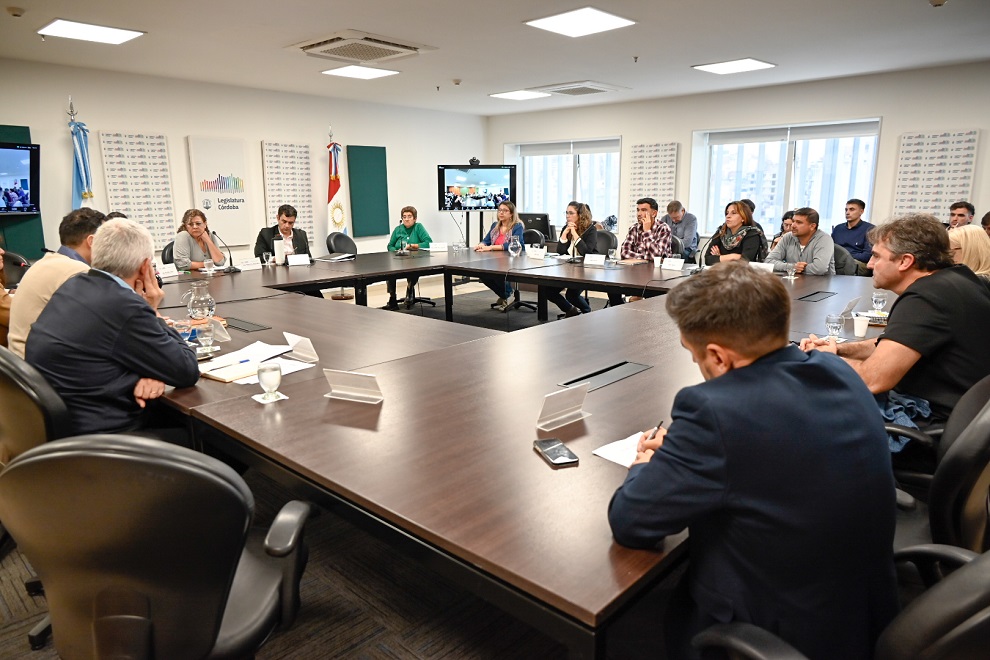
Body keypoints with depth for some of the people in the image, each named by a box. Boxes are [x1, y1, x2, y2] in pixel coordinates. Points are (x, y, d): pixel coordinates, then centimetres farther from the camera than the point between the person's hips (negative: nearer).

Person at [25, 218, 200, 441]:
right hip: (94, 440, -9)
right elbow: (187, 372, -15)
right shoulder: (126, 306, -24)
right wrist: (153, 313, -6)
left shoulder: (74, 285, 3)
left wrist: (149, 373, -11)